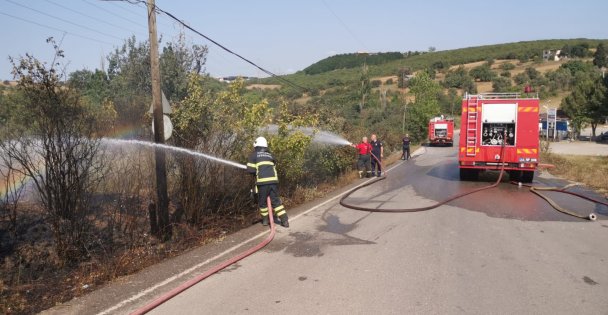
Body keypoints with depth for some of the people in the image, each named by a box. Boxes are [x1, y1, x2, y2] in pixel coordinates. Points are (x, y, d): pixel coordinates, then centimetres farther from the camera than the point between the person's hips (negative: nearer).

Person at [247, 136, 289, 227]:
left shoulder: (254, 155, 7)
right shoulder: (270, 155, 20)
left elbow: (250, 170, 1)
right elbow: (273, 168, 18)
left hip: (262, 181, -4)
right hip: (273, 180, 4)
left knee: (262, 201, 14)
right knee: (276, 201, 9)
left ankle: (265, 219, 23)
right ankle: (284, 220, 3)